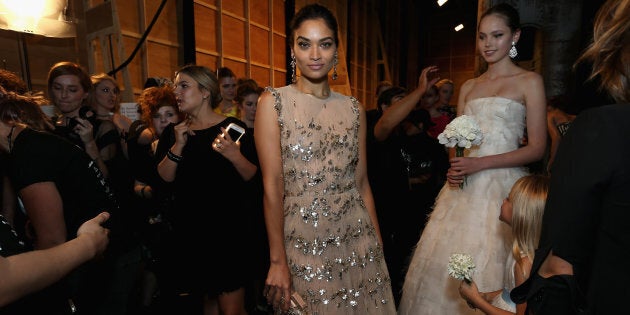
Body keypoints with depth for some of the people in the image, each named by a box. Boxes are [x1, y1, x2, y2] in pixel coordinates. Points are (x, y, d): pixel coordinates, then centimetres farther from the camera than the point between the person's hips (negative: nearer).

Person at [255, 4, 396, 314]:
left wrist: (378, 242, 7)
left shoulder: (354, 108, 4)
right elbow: (272, 186, -10)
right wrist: (277, 260, -9)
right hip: (302, 243, -3)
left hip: (358, 240, 3)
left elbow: (361, 182, 6)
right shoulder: (273, 102, -6)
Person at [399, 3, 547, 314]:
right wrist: (454, 168, -6)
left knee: (489, 263, 0)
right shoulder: (468, 87, 14)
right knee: (447, 259, 8)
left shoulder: (530, 81, 2)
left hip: (503, 184, -4)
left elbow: (537, 148, -4)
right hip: (465, 186, 4)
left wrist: (481, 163, -16)